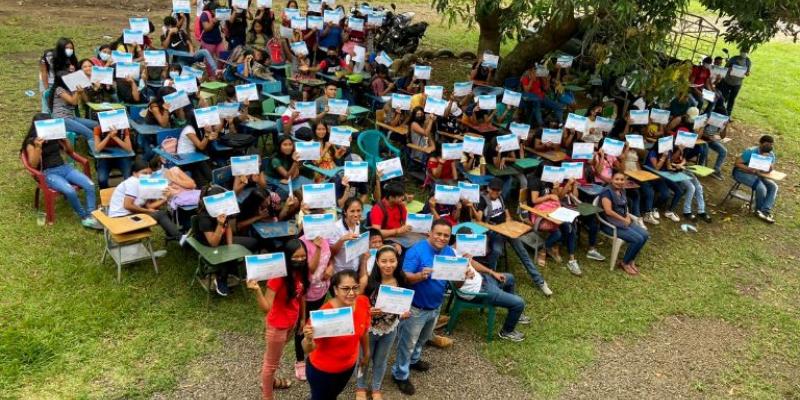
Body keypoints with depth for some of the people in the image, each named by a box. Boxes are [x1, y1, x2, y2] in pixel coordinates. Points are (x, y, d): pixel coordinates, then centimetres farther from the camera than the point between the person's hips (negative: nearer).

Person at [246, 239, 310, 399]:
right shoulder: (277, 277, -32)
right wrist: (257, 290, -50)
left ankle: (270, 380, 57)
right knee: (272, 362, 13)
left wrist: (302, 318, 14)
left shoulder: (300, 272, -11)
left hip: (292, 321, 7)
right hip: (277, 325, -7)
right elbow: (266, 307, -34)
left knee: (276, 355, 32)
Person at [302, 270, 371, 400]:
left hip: (349, 365, 5)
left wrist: (366, 353, 15)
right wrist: (308, 339, -50)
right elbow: (308, 349, -29)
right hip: (322, 370, -5)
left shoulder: (363, 302, -18)